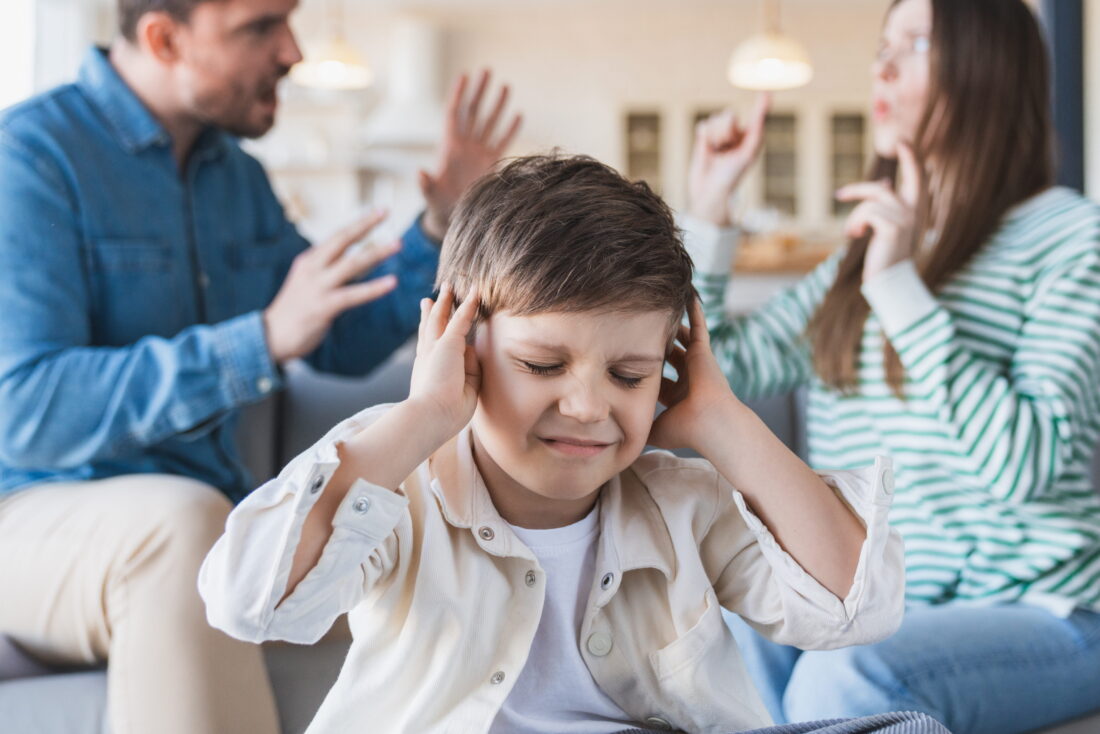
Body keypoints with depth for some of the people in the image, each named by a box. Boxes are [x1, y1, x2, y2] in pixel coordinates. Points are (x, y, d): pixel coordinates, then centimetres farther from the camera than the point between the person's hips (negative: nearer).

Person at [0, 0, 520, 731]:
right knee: (181, 518, -39)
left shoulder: (237, 175, 11)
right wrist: (264, 340, -29)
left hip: (212, 517, 7)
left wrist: (441, 231, 4)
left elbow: (343, 343, 20)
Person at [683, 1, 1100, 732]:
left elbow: (1026, 465, -19)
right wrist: (710, 208, 8)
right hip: (886, 610, 6)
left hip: (1038, 615, -5)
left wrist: (902, 288, -20)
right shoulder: (861, 257, 15)